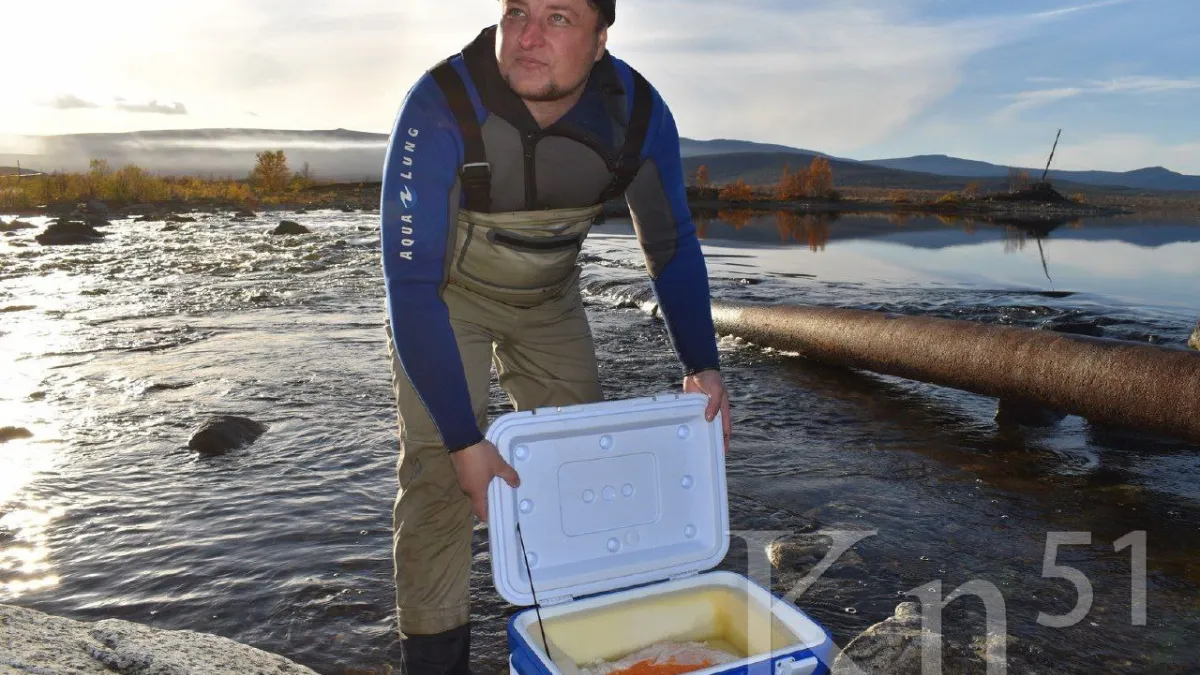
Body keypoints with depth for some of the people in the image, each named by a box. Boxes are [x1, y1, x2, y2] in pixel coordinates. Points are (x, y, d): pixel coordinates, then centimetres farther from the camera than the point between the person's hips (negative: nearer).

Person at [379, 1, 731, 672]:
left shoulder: (639, 112, -23)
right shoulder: (439, 110, -34)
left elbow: (673, 245, -7)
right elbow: (412, 286, -34)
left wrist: (703, 365, -14)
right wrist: (463, 440, -36)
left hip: (550, 294, 4)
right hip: (446, 296, -3)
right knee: (440, 472, -13)